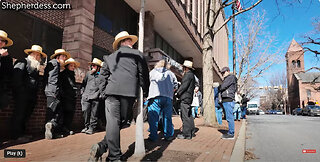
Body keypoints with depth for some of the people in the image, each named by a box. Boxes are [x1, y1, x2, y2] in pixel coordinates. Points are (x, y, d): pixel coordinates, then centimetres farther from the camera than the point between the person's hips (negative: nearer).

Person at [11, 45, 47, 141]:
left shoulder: (36, 67, 23)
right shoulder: (23, 62, 0)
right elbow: (17, 76, -11)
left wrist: (35, 95, 14)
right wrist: (20, 89, -17)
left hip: (31, 96, 8)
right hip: (22, 94, -7)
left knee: (26, 115, 10)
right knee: (19, 114, -4)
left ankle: (21, 132, 19)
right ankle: (16, 135, 2)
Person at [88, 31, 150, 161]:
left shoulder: (110, 57, 21)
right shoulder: (138, 55, 11)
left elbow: (103, 76, 16)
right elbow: (144, 75, 9)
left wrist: (103, 92, 17)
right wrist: (145, 93, 15)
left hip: (112, 92, 3)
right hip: (129, 92, -2)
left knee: (113, 122, 3)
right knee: (123, 121, 5)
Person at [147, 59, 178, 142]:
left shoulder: (152, 72, 11)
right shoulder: (170, 73, 16)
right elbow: (175, 85, 18)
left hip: (155, 97, -2)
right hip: (168, 97, 3)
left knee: (153, 117, 0)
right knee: (167, 117, 9)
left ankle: (153, 136, 1)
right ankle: (168, 135, 14)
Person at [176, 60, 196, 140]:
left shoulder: (188, 75, -12)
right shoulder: (191, 75, 20)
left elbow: (184, 86, -18)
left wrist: (177, 93, -6)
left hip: (185, 98, -11)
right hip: (189, 98, 11)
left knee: (185, 116, -8)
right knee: (189, 116, 15)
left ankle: (186, 134, -4)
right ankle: (191, 132, 23)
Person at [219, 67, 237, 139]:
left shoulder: (231, 77, -5)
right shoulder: (226, 79, 25)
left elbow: (222, 87, -14)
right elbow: (222, 88, 19)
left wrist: (219, 88, 5)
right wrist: (221, 88, 0)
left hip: (228, 100, -10)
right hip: (225, 100, 10)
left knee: (229, 117, -8)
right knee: (229, 117, 11)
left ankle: (231, 134, -5)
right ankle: (230, 132, 16)